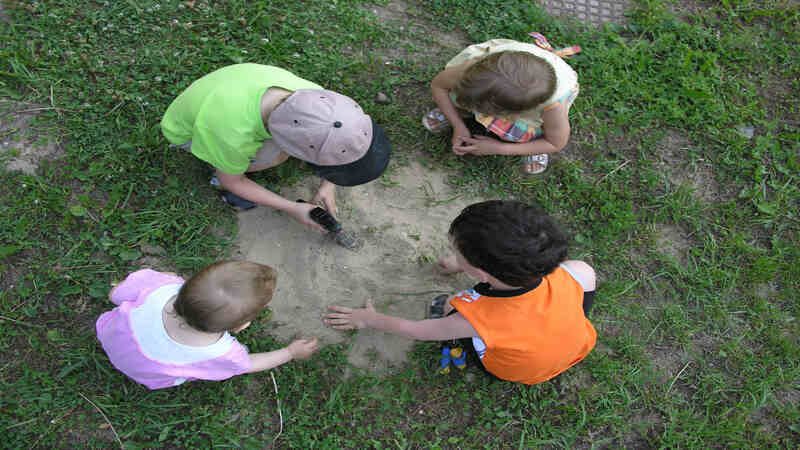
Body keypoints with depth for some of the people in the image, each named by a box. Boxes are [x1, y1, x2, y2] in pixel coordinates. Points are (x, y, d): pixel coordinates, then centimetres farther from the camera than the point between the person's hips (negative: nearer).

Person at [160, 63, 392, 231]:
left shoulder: (309, 92, -32)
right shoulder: (233, 139, -42)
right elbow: (230, 181, -19)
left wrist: (328, 185, -15)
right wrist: (292, 209, -18)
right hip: (189, 130, -5)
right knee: (274, 154, -28)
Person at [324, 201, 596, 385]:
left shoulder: (479, 319, -41)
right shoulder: (563, 278, -36)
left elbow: (416, 331, -22)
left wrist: (370, 319, -4)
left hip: (519, 373, -2)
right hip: (578, 348, 3)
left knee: (450, 305, 3)